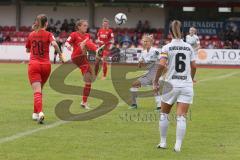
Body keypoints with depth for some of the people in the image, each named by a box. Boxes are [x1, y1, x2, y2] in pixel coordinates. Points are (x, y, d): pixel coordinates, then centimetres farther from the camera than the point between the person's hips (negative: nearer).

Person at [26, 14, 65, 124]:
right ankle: (35, 113, 27)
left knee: (37, 91, -11)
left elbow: (27, 50, 20)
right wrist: (60, 54, -10)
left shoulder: (31, 35, 7)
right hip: (46, 65, 0)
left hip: (33, 65, 0)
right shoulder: (48, 34, -2)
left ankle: (40, 112, -33)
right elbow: (54, 44, -22)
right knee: (40, 90, 21)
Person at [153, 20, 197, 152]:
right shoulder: (189, 47, 5)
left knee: (164, 114, 16)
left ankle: (163, 142, 19)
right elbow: (193, 66, 8)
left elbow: (161, 65, -16)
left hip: (171, 84, -1)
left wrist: (155, 82, -7)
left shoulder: (167, 48, -4)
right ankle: (178, 145, -9)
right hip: (186, 84, 1)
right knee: (181, 117, -3)